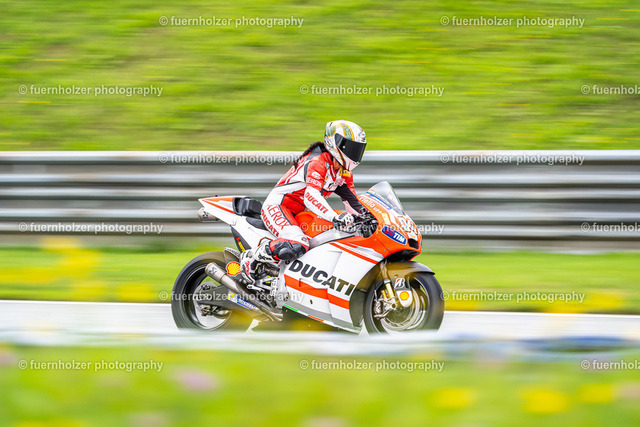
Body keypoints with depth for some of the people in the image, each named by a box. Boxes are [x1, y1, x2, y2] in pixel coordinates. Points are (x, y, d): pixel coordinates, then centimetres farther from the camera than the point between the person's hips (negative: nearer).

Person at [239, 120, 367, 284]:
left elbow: (352, 202, 13)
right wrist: (335, 218, -46)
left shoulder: (345, 172, 9)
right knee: (297, 246, -35)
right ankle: (251, 257, -17)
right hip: (277, 206, -10)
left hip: (300, 213, 10)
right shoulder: (318, 162, -20)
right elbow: (311, 196, -34)